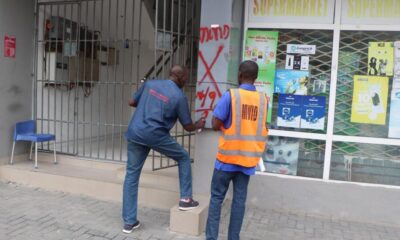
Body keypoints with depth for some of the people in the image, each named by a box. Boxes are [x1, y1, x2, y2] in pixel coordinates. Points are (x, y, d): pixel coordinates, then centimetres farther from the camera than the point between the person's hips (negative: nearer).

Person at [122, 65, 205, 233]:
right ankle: (185, 199, 22)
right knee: (183, 158, 19)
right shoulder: (179, 96, -1)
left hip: (134, 134, 5)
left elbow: (132, 103, 20)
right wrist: (198, 125, 28)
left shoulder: (150, 84, 11)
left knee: (131, 175, 10)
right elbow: (188, 127, 5)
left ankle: (129, 221, 15)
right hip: (156, 136, -4)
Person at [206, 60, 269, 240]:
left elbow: (215, 125, -11)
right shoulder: (263, 99, 2)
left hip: (228, 156, -3)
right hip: (249, 157, 4)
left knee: (217, 197, 8)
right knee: (239, 199, 10)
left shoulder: (230, 95, -12)